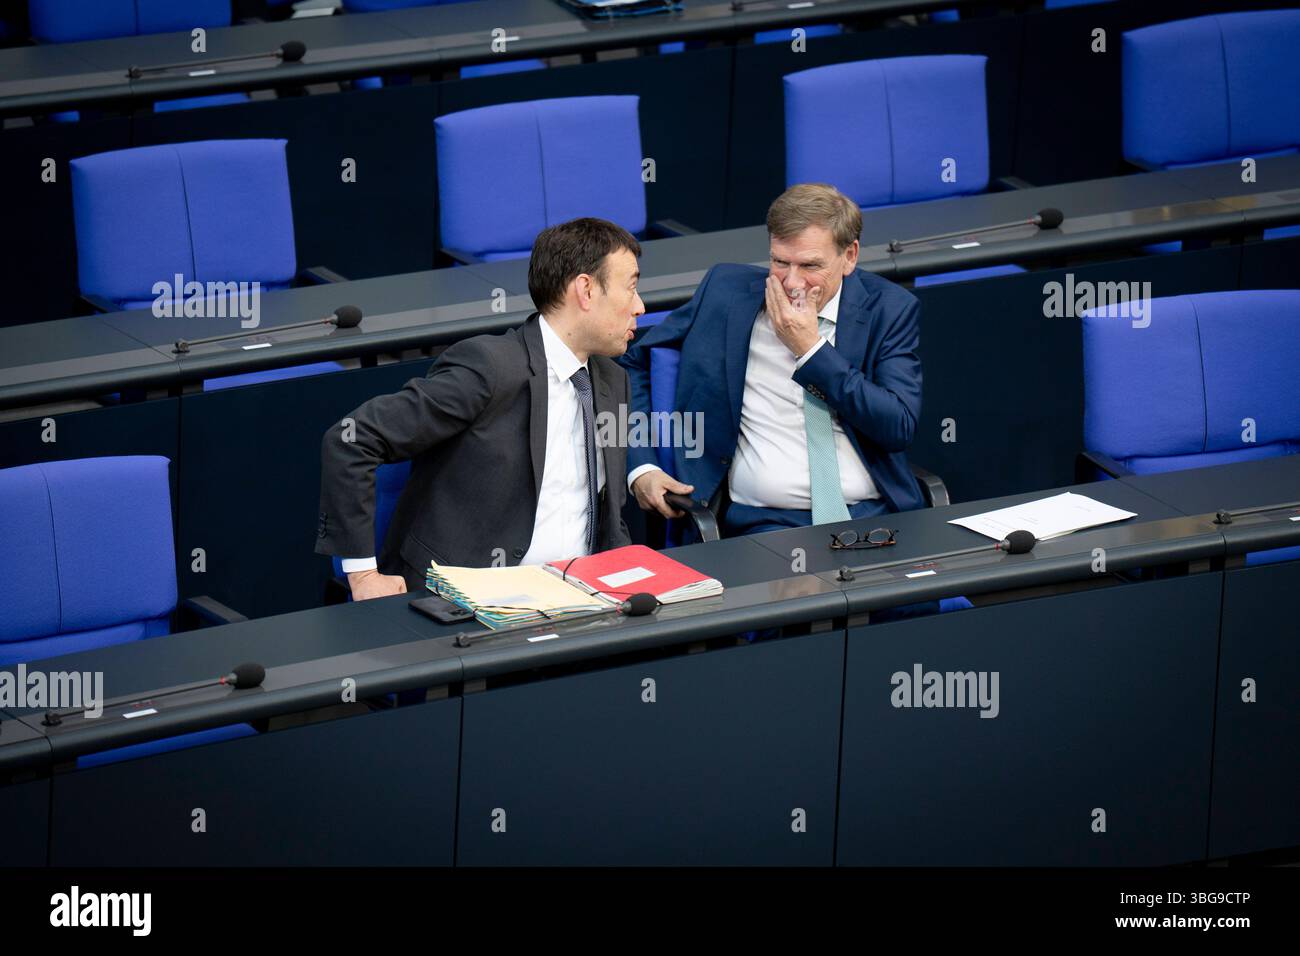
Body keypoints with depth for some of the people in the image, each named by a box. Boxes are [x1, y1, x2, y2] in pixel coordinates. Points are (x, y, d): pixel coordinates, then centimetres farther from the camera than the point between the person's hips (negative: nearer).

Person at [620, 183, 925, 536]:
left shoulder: (889, 307, 5)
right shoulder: (725, 291, 7)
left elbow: (899, 428, -6)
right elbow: (634, 363, 15)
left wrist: (811, 348, -9)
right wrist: (640, 467, 1)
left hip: (874, 518, 1)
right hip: (764, 521, -1)